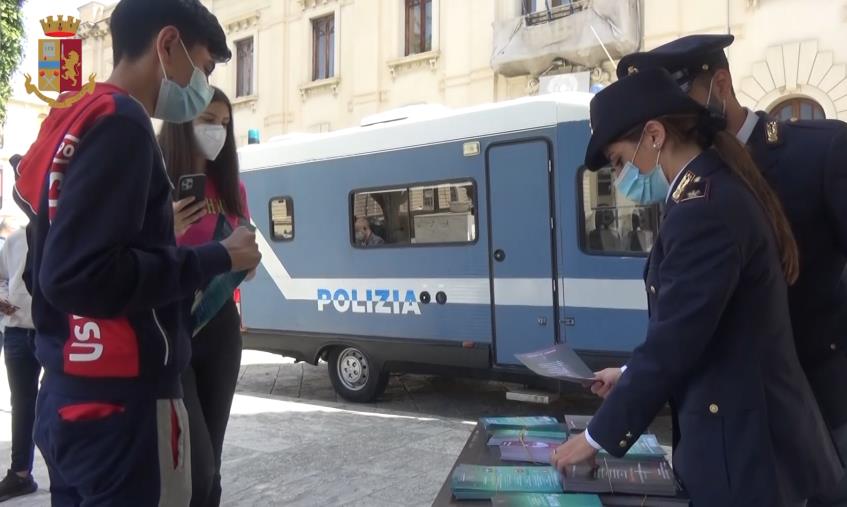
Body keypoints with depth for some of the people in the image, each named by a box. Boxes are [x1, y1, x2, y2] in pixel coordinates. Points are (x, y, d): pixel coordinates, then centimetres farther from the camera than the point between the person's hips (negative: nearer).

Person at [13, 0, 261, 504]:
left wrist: (161, 234, 17)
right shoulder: (119, 122, -14)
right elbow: (77, 275, -24)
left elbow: (54, 269, 17)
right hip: (120, 404, -9)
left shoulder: (71, 124, 15)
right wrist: (215, 258, -16)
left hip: (69, 397, 9)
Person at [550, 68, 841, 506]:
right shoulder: (720, 189, 7)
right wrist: (633, 375, 14)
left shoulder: (701, 210, -23)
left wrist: (598, 437, -12)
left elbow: (671, 343, -22)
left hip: (741, 445, -9)